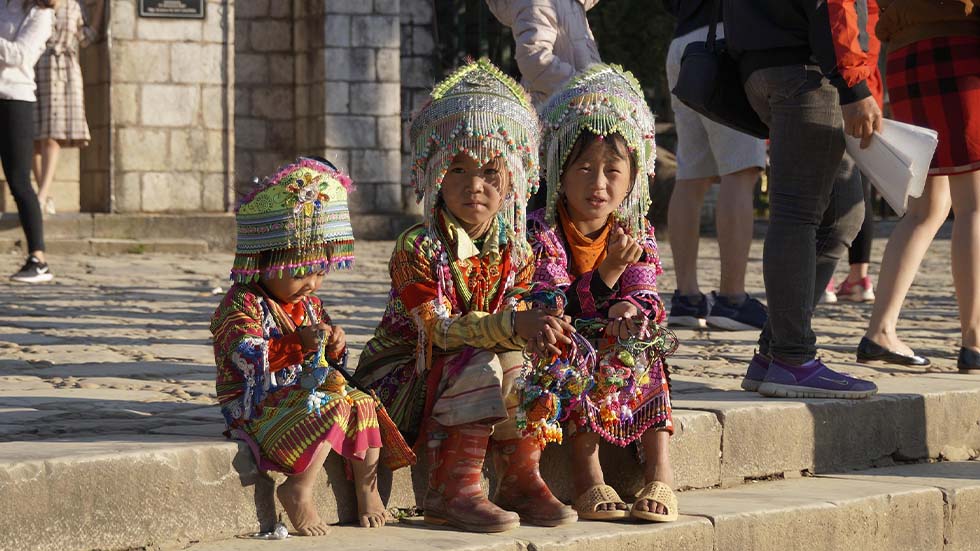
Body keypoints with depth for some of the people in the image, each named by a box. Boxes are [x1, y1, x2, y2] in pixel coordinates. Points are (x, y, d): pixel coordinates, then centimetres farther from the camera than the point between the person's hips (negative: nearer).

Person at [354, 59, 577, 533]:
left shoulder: (515, 251, 2)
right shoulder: (417, 248, -18)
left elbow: (515, 319, -8)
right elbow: (437, 329, -26)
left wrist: (538, 329, -34)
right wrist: (512, 325, -38)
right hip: (400, 376, -6)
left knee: (517, 359, -19)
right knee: (477, 365, -29)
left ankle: (520, 477, -12)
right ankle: (453, 488, -28)